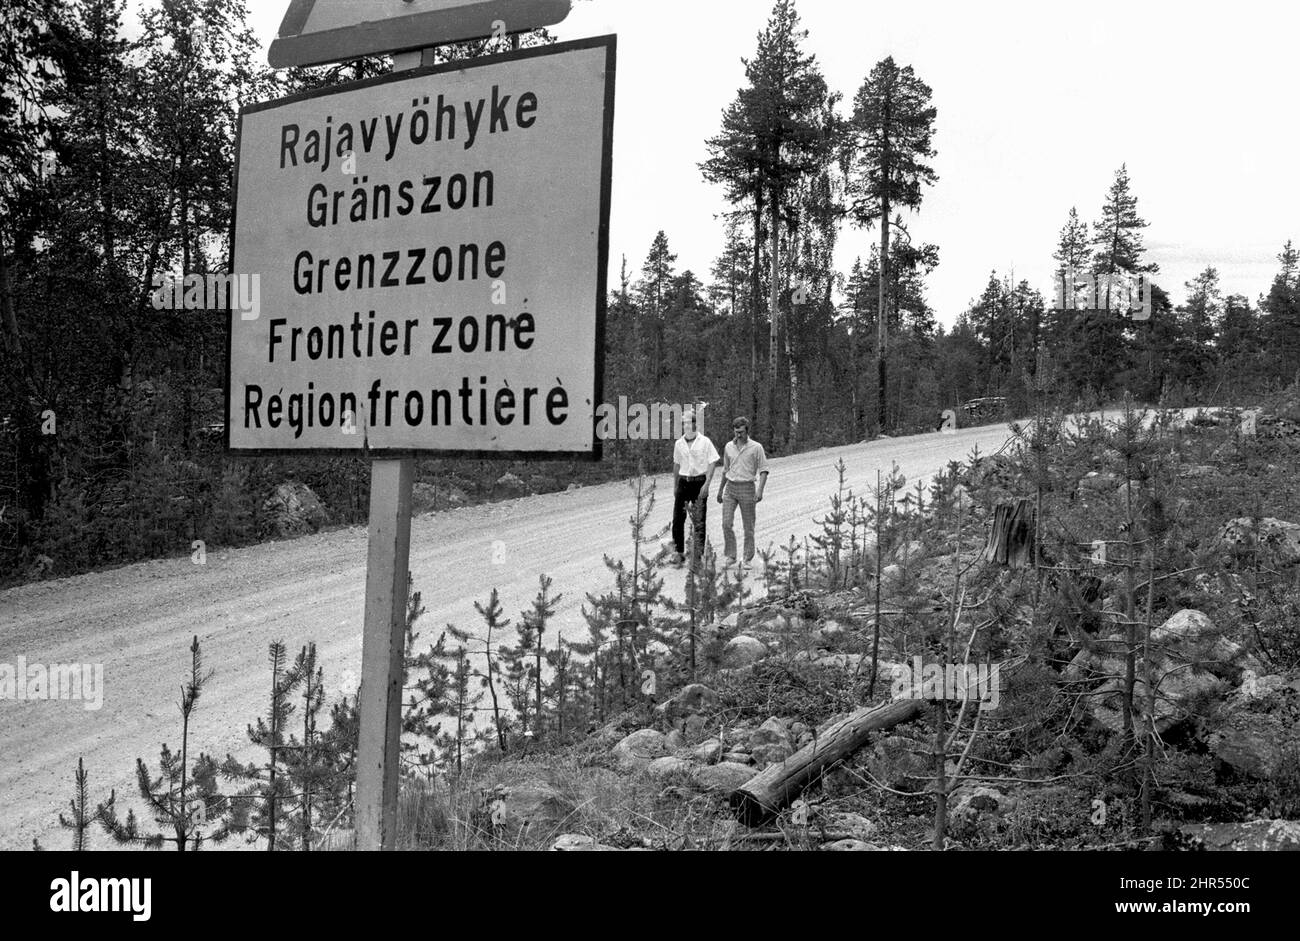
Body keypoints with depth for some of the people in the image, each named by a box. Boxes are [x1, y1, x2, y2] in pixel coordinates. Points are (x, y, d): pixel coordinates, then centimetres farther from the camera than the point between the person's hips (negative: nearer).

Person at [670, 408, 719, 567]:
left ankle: (698, 552, 4)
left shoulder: (705, 442, -4)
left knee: (699, 520, -2)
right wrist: (675, 486, 18)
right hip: (683, 482, 4)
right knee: (678, 518, 0)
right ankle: (679, 552, 10)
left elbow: (712, 463, -5)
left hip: (699, 482, -4)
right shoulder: (679, 444, 8)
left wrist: (707, 484, -13)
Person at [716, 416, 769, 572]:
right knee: (727, 523, -8)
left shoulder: (756, 447, -5)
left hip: (747, 488, -3)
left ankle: (748, 560, 12)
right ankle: (730, 556, 3)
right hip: (730, 488, 3)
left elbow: (763, 470, -6)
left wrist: (760, 490, -19)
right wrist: (720, 489, 23)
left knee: (748, 527, 2)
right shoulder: (729, 447, 8)